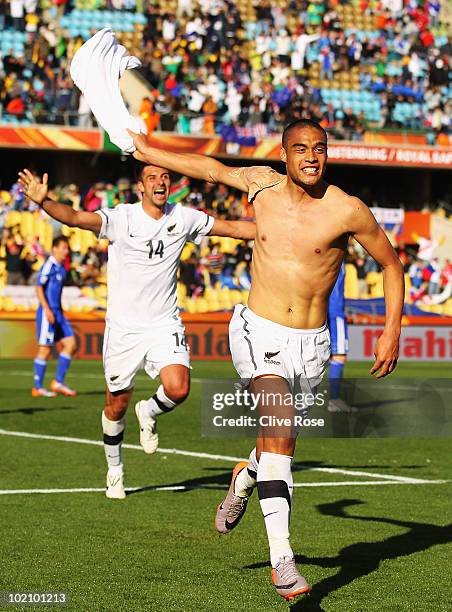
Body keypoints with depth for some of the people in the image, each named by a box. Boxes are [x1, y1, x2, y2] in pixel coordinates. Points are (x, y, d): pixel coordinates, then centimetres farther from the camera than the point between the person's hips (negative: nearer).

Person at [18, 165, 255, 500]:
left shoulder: (183, 218, -1)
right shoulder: (121, 218, -11)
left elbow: (233, 227, 9)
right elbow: (77, 218, -26)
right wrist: (43, 202, -45)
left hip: (164, 325, 2)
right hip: (123, 327, -2)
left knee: (178, 389, -21)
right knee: (116, 406, 8)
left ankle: (149, 413, 14)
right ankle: (115, 472, 32)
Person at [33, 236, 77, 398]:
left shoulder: (61, 267, 15)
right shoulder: (48, 266, -11)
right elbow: (39, 288, -16)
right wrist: (47, 310, -23)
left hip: (58, 313, 9)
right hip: (47, 313, -9)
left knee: (71, 344, 2)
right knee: (45, 349, -5)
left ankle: (58, 382, 6)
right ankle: (37, 388, 3)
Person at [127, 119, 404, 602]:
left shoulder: (348, 211, -8)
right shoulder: (262, 185, 0)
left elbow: (391, 265, 4)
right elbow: (212, 169, 20)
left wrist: (392, 332, -2)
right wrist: (149, 153, 29)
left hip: (311, 344, 1)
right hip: (260, 332, -1)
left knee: (279, 438, 16)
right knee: (281, 433, -22)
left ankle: (246, 477, 54)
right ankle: (281, 558, -24)